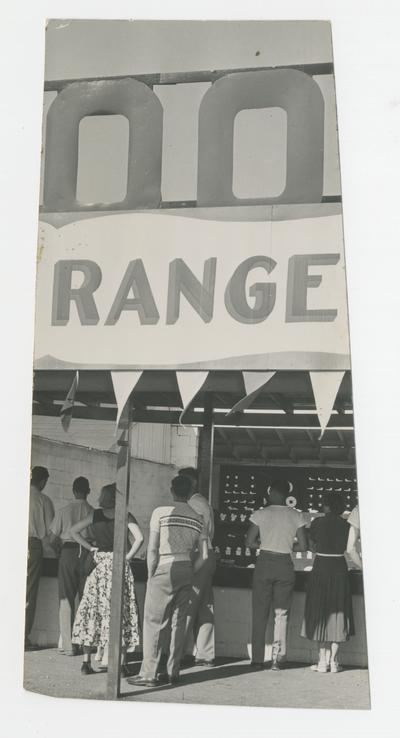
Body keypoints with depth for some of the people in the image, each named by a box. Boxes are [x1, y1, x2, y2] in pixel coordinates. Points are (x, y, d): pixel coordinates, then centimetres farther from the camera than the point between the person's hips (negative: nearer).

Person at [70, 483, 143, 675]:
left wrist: (90, 548, 5)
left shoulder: (95, 515, 2)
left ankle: (86, 662, 9)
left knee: (91, 611, 8)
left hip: (99, 565, 2)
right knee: (120, 612, 3)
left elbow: (74, 531, 1)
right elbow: (139, 538, -16)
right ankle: (122, 664, 1)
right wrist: (128, 556, -5)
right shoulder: (125, 516, -5)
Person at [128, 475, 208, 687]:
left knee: (153, 622, -1)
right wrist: (189, 573, 15)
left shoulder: (161, 512, -5)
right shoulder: (198, 518, 8)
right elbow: (203, 555, 6)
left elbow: (152, 549, -8)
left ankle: (149, 673, -3)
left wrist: (151, 575, 0)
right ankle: (173, 672, 13)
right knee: (179, 622, 10)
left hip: (165, 568, -5)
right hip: (186, 570, 5)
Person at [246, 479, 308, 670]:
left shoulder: (260, 514, -5)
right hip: (285, 565, 1)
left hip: (264, 563, -1)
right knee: (281, 613, 10)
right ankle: (278, 658, 3)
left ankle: (257, 660, 8)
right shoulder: (297, 516, -1)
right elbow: (303, 546, -2)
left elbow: (249, 542, -6)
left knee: (260, 613, 8)